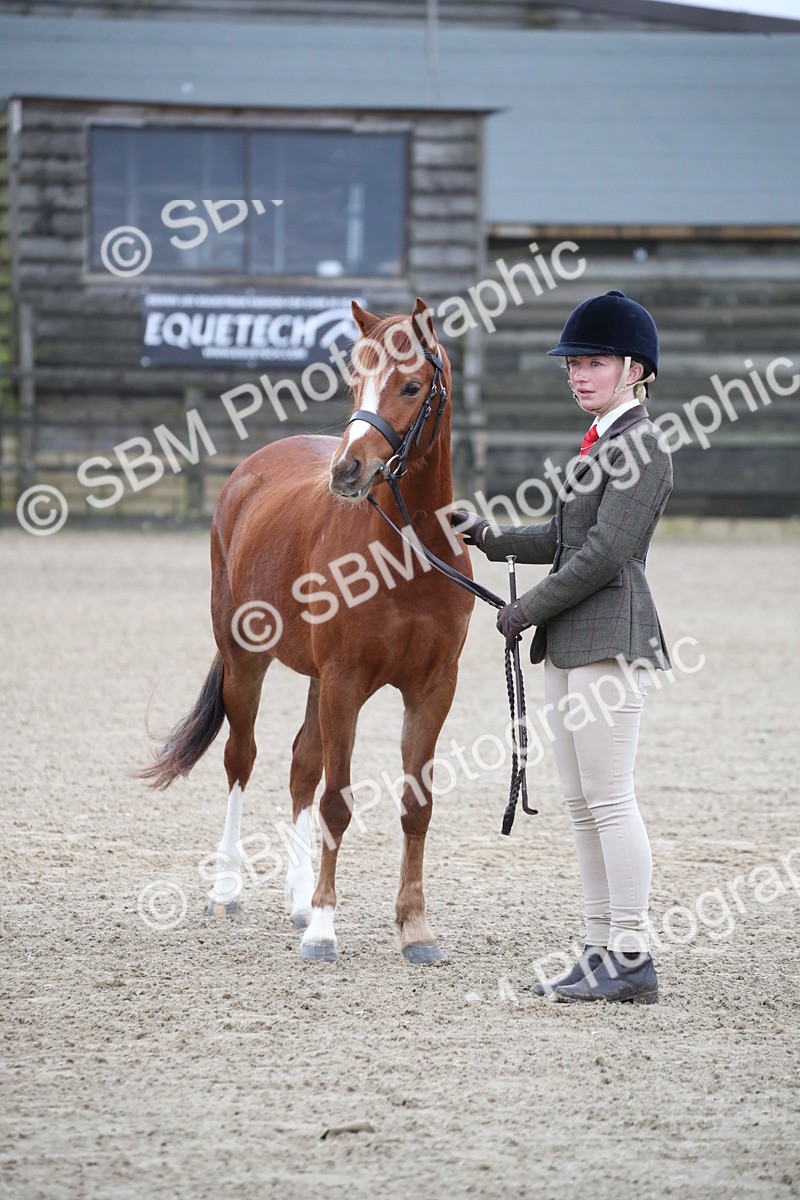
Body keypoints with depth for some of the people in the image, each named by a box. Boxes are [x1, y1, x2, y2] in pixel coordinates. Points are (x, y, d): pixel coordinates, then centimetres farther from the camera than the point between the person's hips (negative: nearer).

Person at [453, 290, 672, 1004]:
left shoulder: (641, 445, -13)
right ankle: (604, 950, 14)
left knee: (609, 799, -9)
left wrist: (528, 609, -13)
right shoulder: (601, 441, 17)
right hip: (572, 645, 10)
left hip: (611, 641, -10)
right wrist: (488, 537, 14)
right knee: (582, 804, 10)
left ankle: (633, 961, -7)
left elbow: (605, 553, -19)